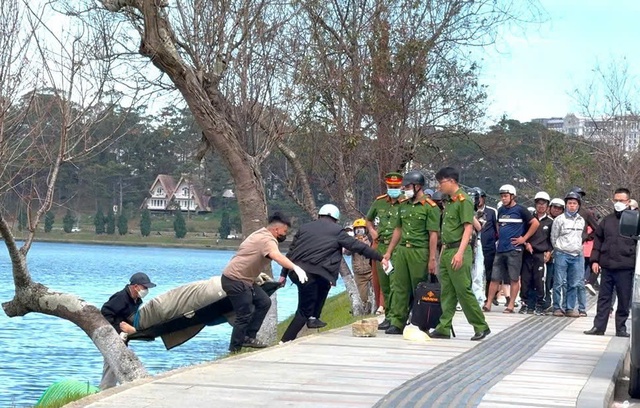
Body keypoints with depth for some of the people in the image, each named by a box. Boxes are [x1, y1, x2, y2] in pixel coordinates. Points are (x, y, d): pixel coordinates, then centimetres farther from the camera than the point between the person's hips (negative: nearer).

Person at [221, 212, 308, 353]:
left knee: (264, 302, 11)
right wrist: (296, 268, -53)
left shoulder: (262, 234, 15)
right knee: (245, 315, -9)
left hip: (244, 279, 10)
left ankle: (248, 337, 13)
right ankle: (234, 350, -1)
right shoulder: (267, 240, -19)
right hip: (235, 280, -10)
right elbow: (277, 256, -40)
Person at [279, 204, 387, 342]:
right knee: (304, 311, 4)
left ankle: (313, 318, 22)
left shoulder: (304, 228, 22)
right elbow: (358, 246, 10)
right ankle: (286, 341, -1)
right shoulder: (337, 231, 10)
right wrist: (380, 258, 17)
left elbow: (290, 252, 20)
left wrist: (283, 274, 23)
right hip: (315, 274, -5)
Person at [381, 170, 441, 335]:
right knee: (399, 287, 4)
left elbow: (433, 234, -9)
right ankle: (396, 322, 6)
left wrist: (432, 259, -13)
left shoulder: (430, 207, -6)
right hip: (402, 250, 6)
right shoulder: (403, 206, 14)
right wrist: (389, 252, 18)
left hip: (420, 251, -6)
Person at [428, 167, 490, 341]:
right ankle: (444, 328, 9)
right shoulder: (449, 202, 17)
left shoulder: (463, 200, -10)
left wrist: (460, 253, -23)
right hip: (447, 251, 9)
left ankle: (481, 327, 3)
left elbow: (468, 228, -16)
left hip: (458, 252, -9)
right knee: (447, 292, 8)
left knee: (464, 291, -6)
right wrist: (442, 252, 19)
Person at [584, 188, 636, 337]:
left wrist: (635, 263, -6)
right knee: (604, 298, 6)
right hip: (607, 266, 3)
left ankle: (621, 328, 11)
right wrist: (595, 260, 7)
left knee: (624, 300, 3)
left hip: (625, 268, -3)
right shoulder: (607, 220, 12)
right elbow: (598, 240, 16)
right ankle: (599, 326, 9)